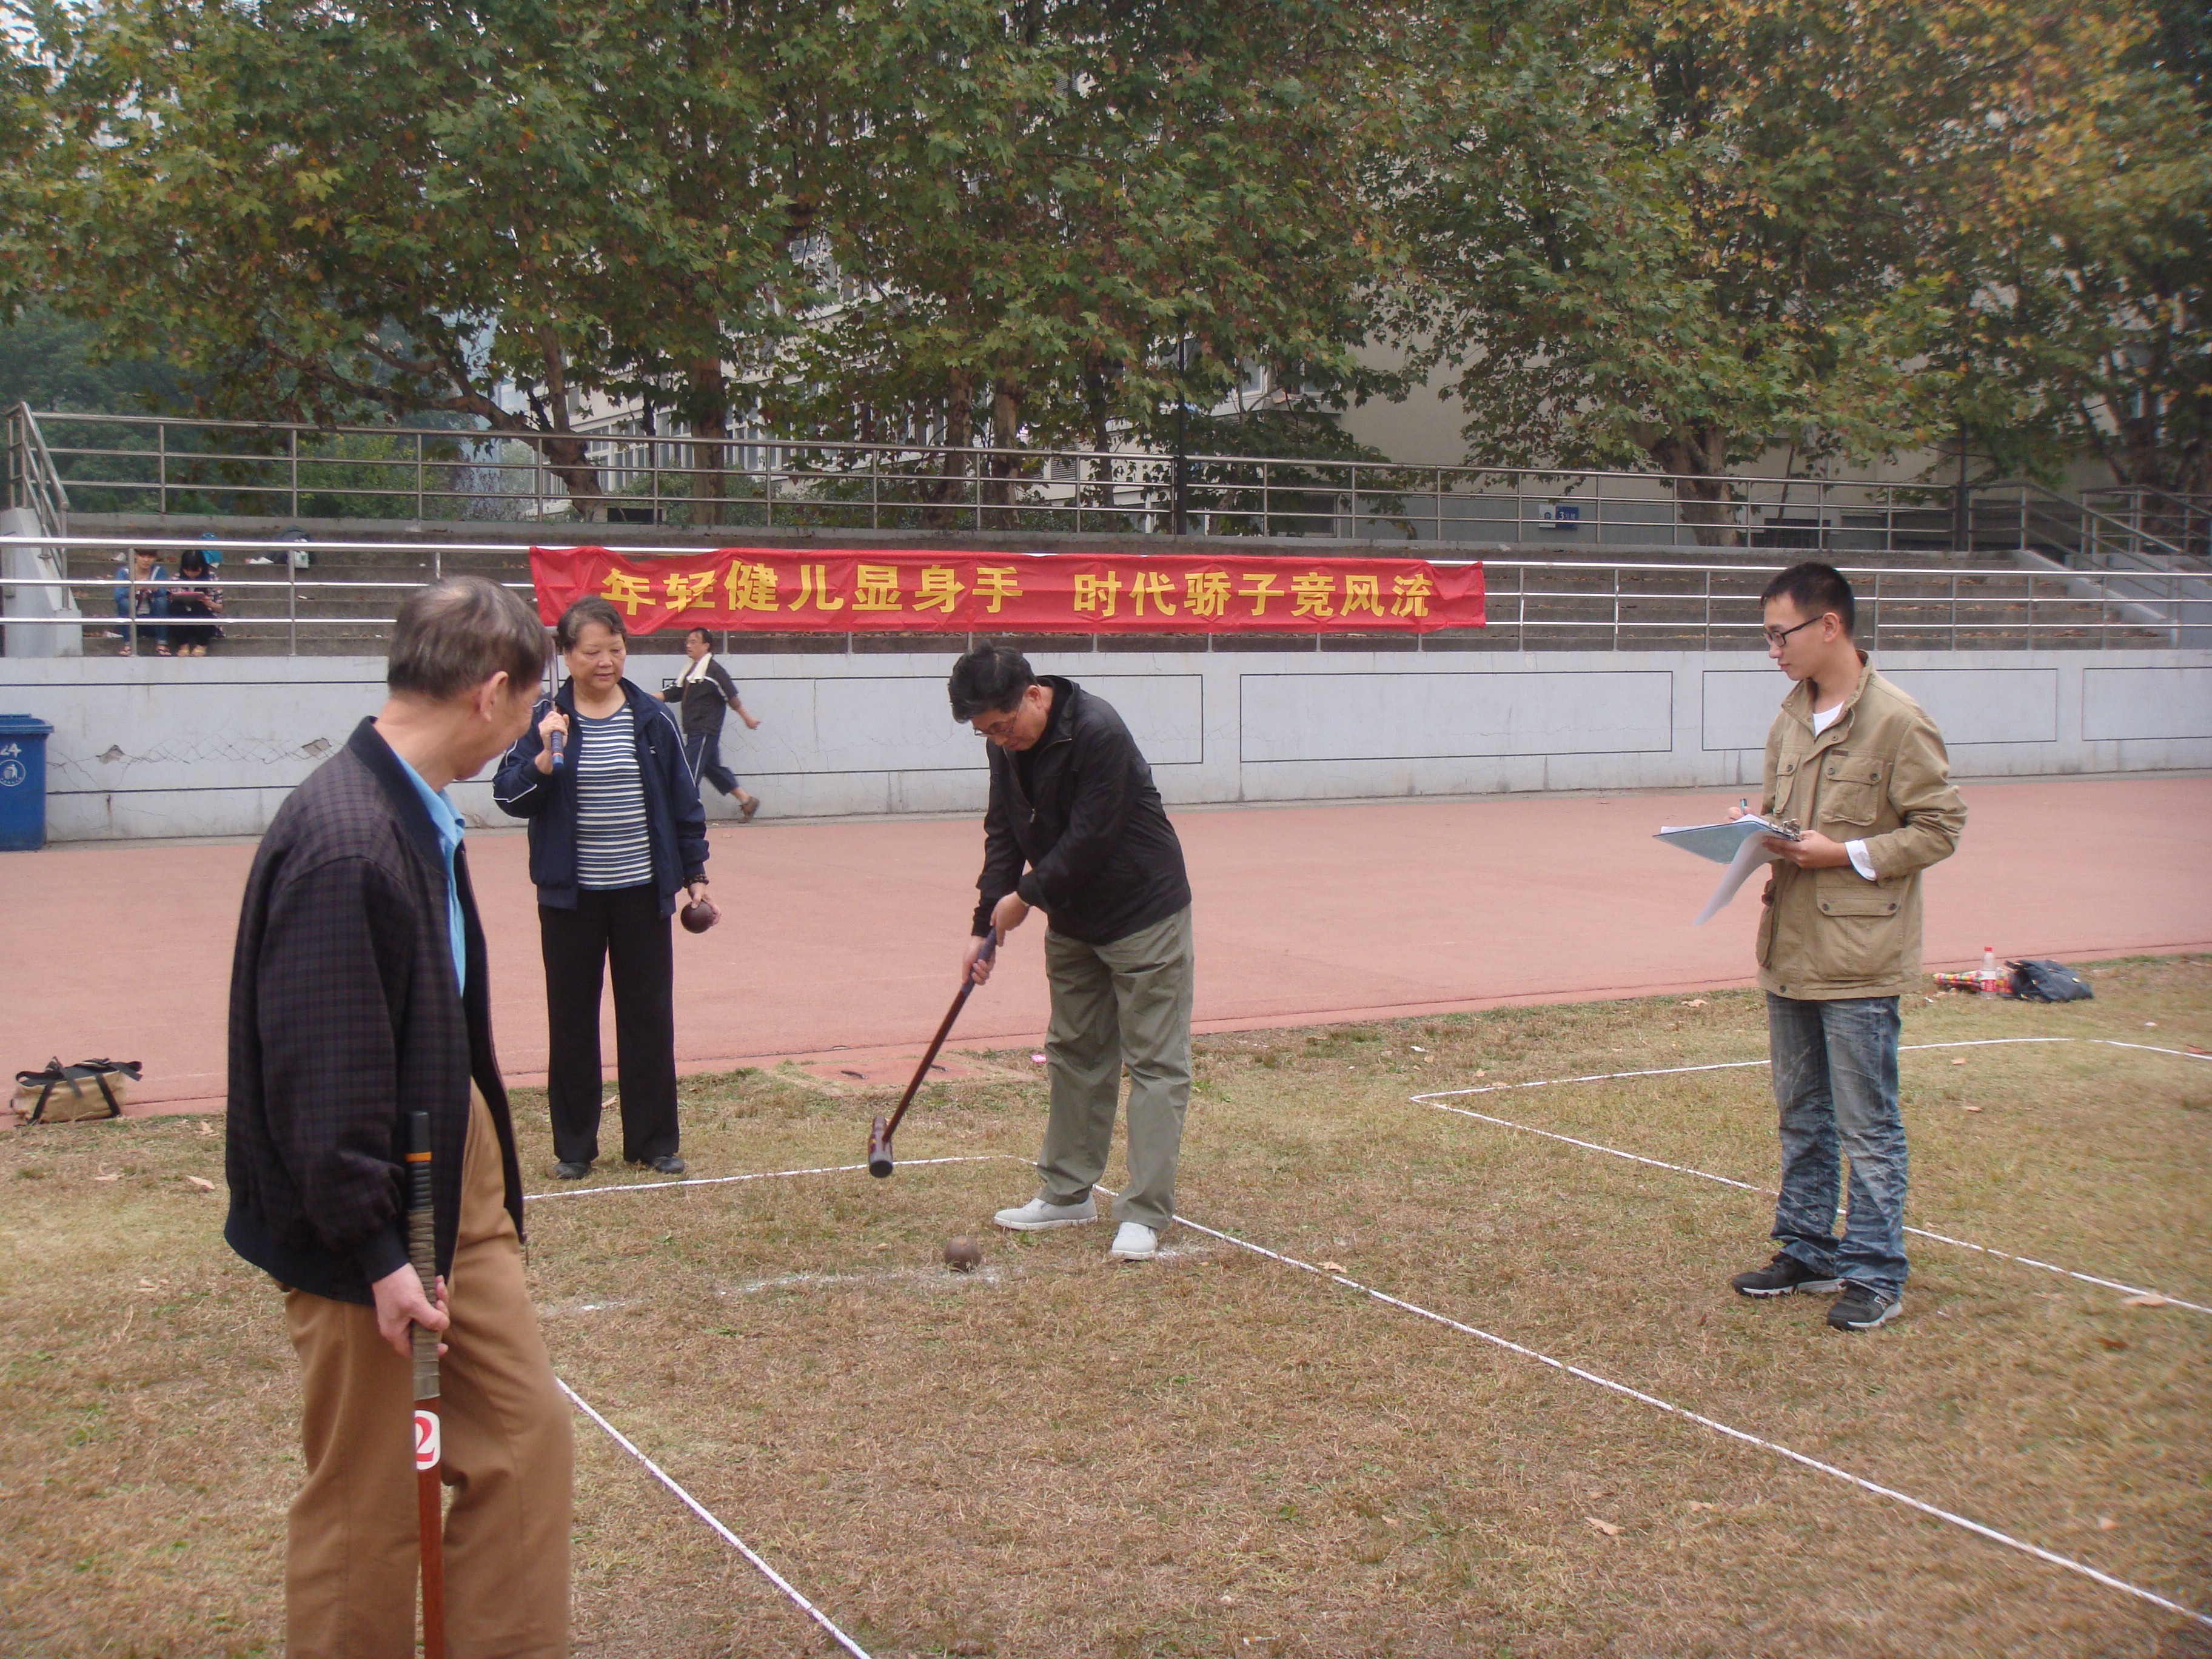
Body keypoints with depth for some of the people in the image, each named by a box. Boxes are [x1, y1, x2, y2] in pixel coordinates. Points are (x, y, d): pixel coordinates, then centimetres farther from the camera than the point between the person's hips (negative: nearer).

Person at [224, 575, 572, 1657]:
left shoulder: (420, 817, 4)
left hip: (457, 1191, 9)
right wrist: (375, 1252, -20)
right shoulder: (342, 844, -26)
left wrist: (486, 1187, 15)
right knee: (367, 1504, 7)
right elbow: (320, 1075, -25)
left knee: (525, 1435, 15)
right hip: (373, 1222, -9)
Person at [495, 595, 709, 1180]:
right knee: (572, 1020, 6)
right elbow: (511, 797, -7)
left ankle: (653, 1140, 17)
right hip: (571, 896, -1)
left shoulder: (653, 718, 1)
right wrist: (543, 757, -23)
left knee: (649, 1015, 6)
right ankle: (574, 1146, 17)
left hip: (643, 892, 1)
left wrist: (695, 872, 6)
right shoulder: (544, 719, -4)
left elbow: (683, 799, 7)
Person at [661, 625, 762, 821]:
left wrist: (747, 718, -6)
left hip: (705, 731, -9)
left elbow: (732, 696, -10)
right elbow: (671, 693, 13)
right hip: (694, 731, 9)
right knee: (713, 769, 15)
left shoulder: (714, 670, -12)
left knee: (689, 773, -8)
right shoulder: (689, 670, 14)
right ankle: (747, 801, 23)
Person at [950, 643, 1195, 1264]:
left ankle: (1144, 1214, -7)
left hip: (1144, 911, -8)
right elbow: (1004, 835, 4)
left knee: (1155, 1061, -6)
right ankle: (1068, 1193, 25)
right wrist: (985, 925, -4)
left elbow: (1089, 839, -27)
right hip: (1071, 920, 8)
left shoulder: (1098, 731, -27)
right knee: (1074, 1053, 15)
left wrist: (1026, 897, -16)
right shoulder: (1008, 748, -2)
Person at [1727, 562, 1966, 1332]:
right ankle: (1807, 1250, 30)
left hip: (1860, 958, -8)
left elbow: (1940, 827, -11)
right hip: (1790, 948, 8)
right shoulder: (1791, 719, 9)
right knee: (1801, 1116, 17)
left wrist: (1847, 855, -18)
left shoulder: (1897, 722, -13)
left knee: (1867, 1127, 0)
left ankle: (1876, 1274, 10)